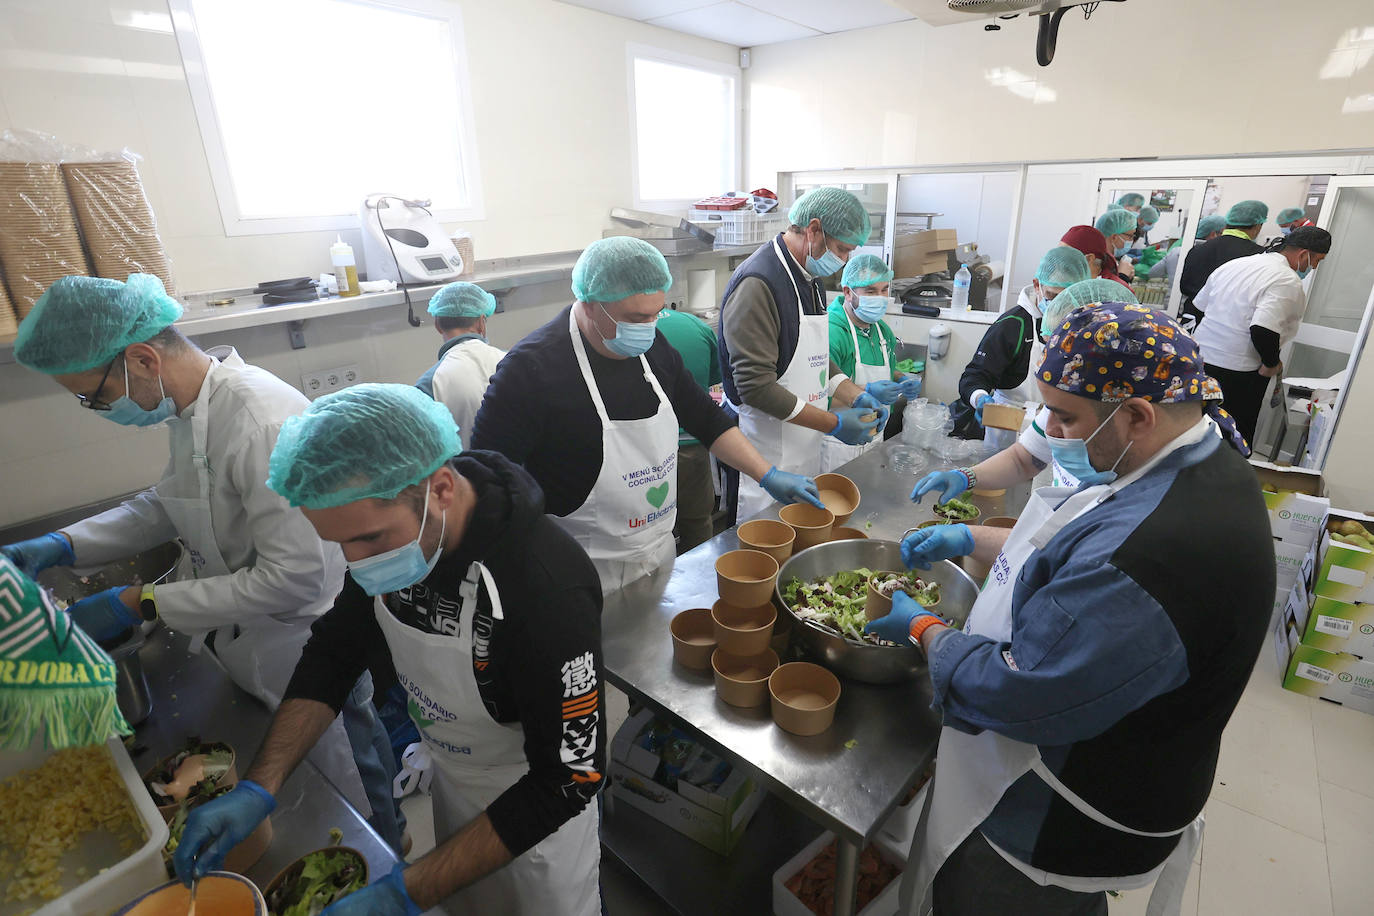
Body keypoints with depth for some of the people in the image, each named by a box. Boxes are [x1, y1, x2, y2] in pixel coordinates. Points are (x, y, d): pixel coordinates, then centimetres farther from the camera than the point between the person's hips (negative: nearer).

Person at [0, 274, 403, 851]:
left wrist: (142, 604, -22)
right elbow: (170, 503, 16)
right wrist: (61, 545, 1)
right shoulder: (191, 406, 0)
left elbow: (296, 576, -31)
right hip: (243, 647, 9)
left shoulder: (261, 422, -32)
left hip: (302, 656, -9)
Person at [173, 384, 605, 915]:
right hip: (449, 776, 6)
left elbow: (567, 779, -30)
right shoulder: (383, 524, -19)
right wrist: (258, 788, -13)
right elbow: (334, 651, -4)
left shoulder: (549, 588, -41)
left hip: (534, 804, -5)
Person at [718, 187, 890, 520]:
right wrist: (834, 424, -19)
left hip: (805, 449, 9)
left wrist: (856, 396, 5)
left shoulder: (809, 278, 13)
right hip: (766, 457, -9)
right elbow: (755, 386, -24)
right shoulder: (757, 283, -19)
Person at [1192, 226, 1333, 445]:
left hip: (1200, 359, 7)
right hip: (1238, 371, -7)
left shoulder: (1233, 264, 10)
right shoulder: (1287, 281, -14)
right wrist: (1272, 364, -11)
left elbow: (1200, 305, 17)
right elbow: (1263, 329, -27)